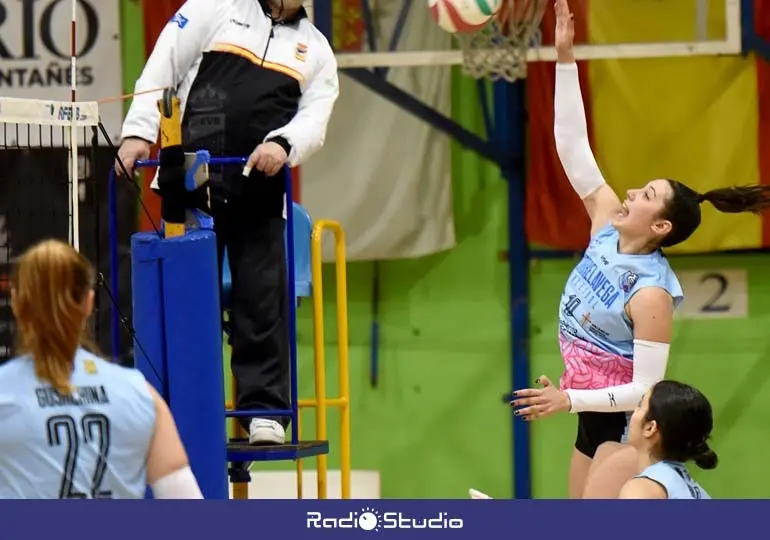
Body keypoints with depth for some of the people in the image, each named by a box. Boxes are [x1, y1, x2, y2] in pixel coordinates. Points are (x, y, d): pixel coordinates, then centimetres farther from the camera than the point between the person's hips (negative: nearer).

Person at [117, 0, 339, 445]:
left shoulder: (316, 50, 17)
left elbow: (315, 118, 4)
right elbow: (163, 68, 5)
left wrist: (283, 145, -18)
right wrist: (139, 131, -6)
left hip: (261, 192, 2)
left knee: (262, 300, -1)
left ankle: (264, 410, 4)